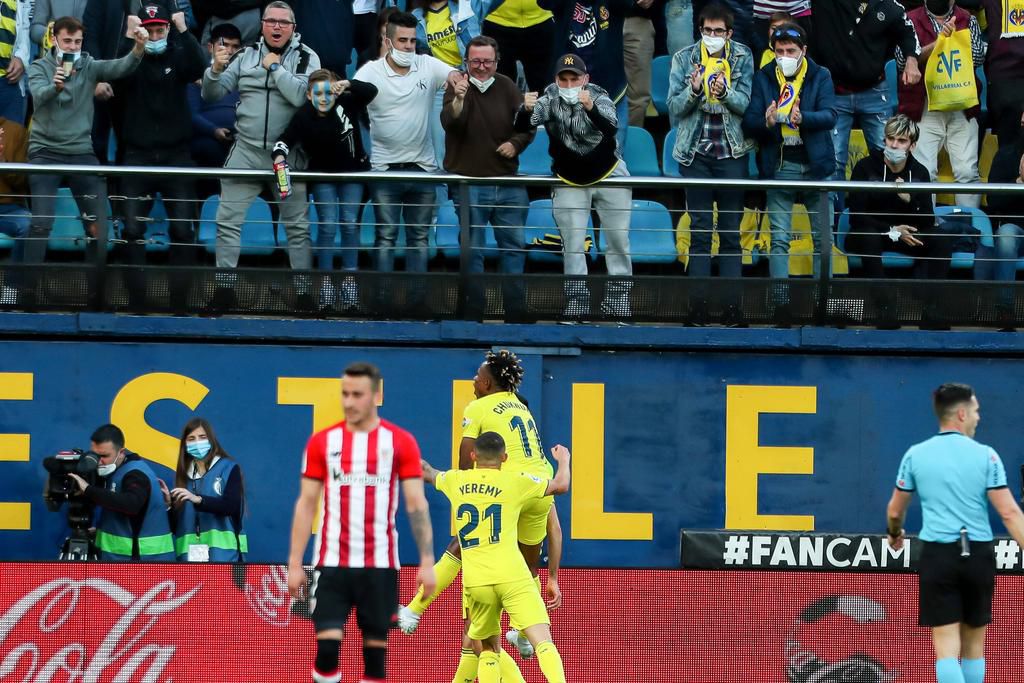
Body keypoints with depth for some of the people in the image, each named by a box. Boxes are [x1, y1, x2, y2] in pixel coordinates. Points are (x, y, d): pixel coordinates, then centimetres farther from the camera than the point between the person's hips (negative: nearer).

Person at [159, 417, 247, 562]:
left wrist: (198, 499, -24)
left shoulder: (228, 468, 3)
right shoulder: (185, 474, 15)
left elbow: (232, 505, -13)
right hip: (190, 555, 5)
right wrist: (169, 504, -5)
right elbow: (176, 523, 14)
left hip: (222, 553, -5)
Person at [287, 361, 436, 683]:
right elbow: (306, 504, 6)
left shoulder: (400, 442, 1)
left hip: (380, 565, 0)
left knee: (375, 650, 4)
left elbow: (416, 504, 0)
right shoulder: (323, 442, 5)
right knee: (327, 646, -10)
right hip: (332, 563, 0)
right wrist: (295, 563, 0)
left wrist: (427, 561, -9)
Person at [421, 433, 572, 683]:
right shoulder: (514, 482, 2)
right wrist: (563, 460, 30)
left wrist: (423, 465, 58)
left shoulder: (456, 481, 12)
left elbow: (427, 472, 34)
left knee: (488, 650, 17)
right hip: (512, 576, -3)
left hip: (474, 582, 3)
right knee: (543, 641, -11)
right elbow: (561, 485, 9)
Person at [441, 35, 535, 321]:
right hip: (469, 182, -4)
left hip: (507, 182, 4)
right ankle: (473, 311, 3)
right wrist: (458, 100, -41)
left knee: (514, 246, 9)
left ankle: (516, 311, 17)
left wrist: (515, 143, -9)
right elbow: (449, 123, -21)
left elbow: (527, 125, 11)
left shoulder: (507, 88, 6)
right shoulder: (459, 88, -4)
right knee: (472, 250, -2)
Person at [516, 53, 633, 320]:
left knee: (618, 240, 3)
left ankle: (618, 305, 12)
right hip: (569, 182, 1)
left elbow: (611, 128, -37)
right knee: (572, 244, 0)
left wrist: (590, 108, -56)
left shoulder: (599, 98, -18)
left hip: (609, 176, -1)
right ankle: (576, 306, 4)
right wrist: (527, 110, -46)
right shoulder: (550, 100, -12)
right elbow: (522, 126, -23)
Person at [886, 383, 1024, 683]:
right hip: (979, 554, 0)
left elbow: (894, 511, 13)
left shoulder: (916, 455, 2)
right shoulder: (986, 456, -2)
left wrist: (895, 533, 35)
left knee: (947, 647, -5)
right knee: (974, 646, 13)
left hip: (937, 555, 0)